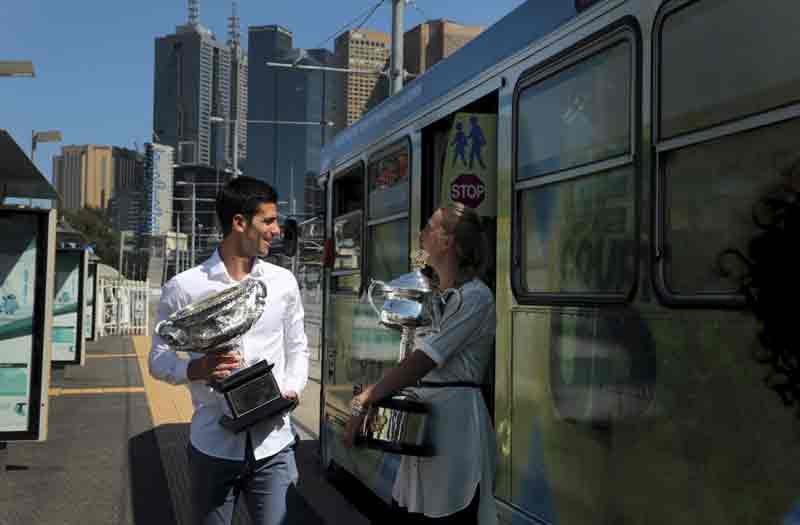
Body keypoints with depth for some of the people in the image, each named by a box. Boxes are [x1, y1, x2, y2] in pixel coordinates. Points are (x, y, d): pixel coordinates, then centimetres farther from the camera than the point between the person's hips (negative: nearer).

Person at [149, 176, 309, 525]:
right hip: (213, 447, -1)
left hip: (272, 445, 2)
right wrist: (197, 368, -19)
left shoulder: (283, 282, 5)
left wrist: (291, 390, -5)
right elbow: (159, 361, 1)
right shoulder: (184, 287, -5)